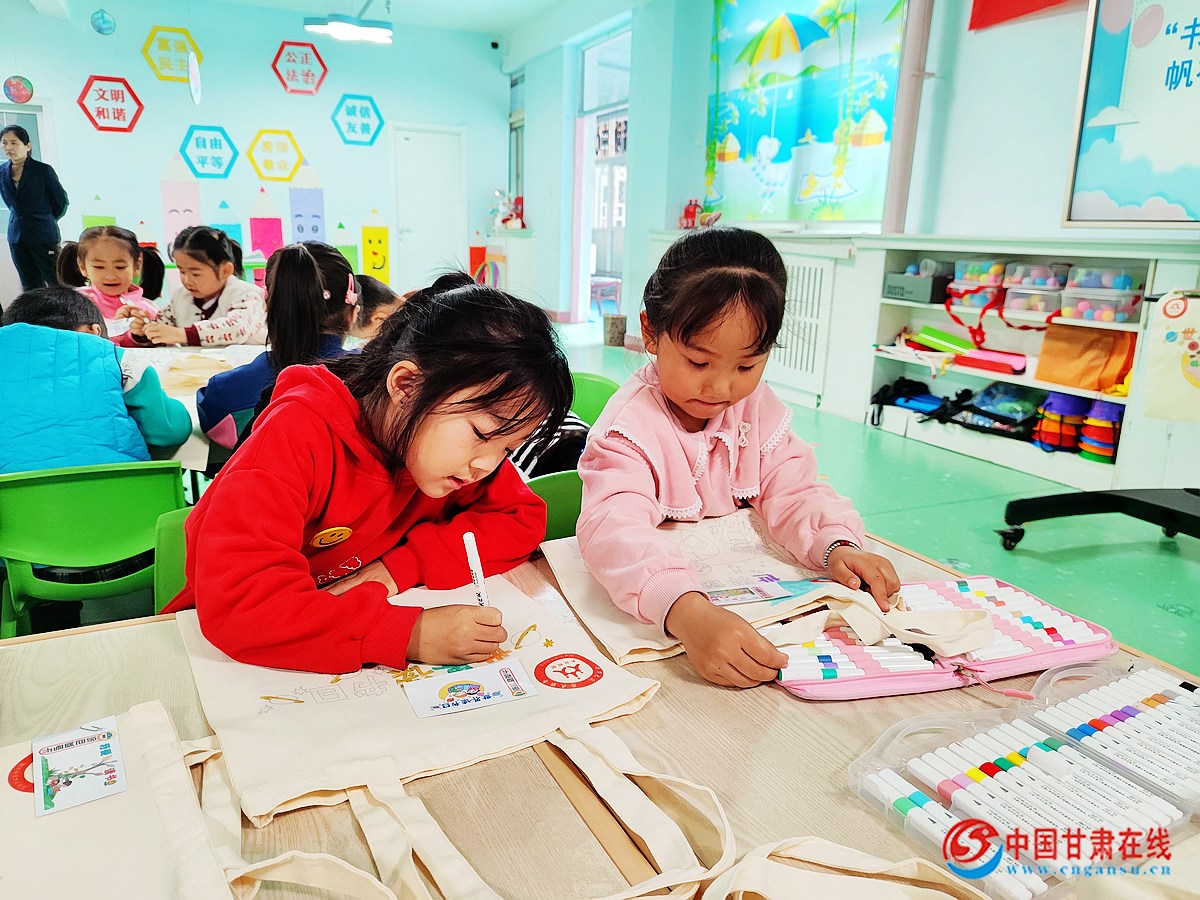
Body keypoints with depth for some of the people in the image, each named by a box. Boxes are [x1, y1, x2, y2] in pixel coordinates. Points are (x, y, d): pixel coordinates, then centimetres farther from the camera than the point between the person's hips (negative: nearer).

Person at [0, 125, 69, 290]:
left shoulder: (43, 170, -9)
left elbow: (61, 201, 1)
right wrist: (21, 217, 12)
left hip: (44, 235, -5)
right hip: (17, 237, 5)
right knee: (31, 288, 11)